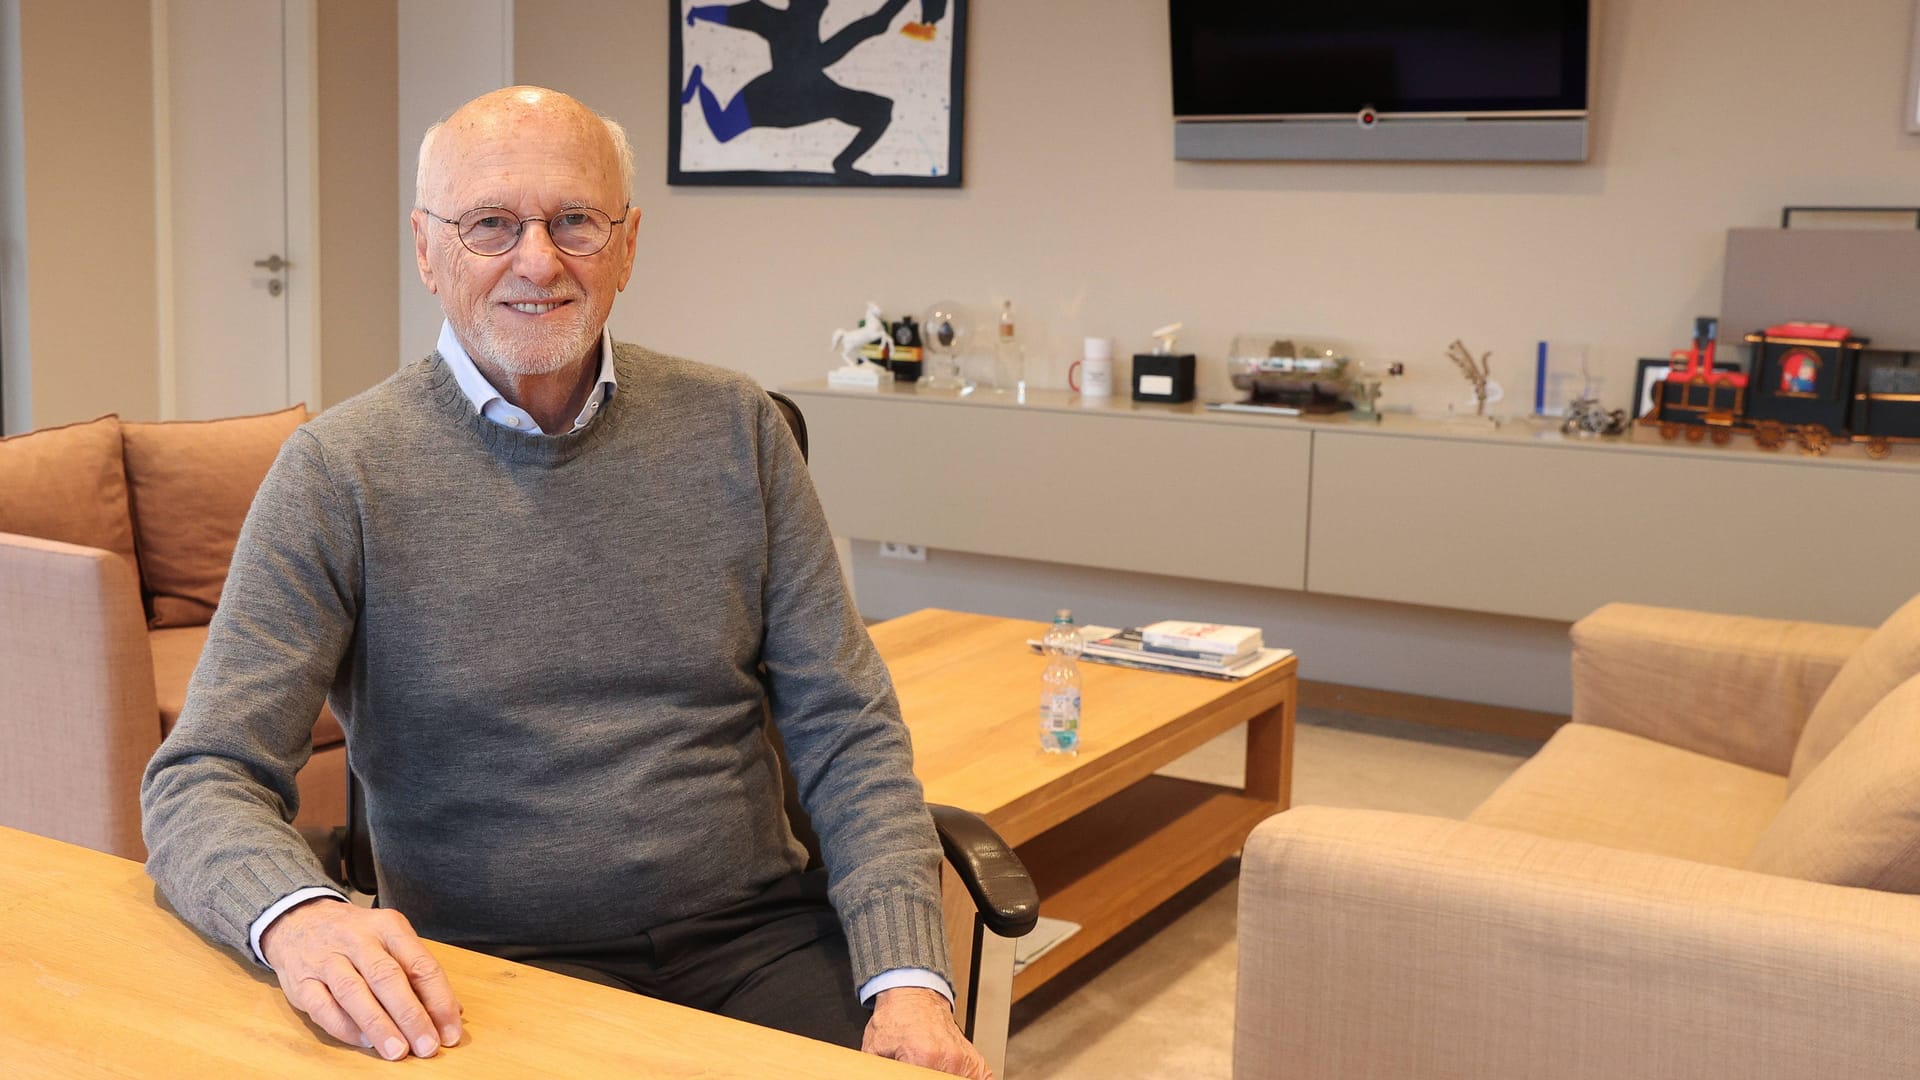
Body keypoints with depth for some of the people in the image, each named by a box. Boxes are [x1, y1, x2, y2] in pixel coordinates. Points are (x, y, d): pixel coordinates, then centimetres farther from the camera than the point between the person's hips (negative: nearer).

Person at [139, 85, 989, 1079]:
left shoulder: (734, 430, 5)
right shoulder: (339, 473, -3)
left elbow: (846, 732, 3)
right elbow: (202, 780, -5)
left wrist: (907, 978, -10)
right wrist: (296, 915, -28)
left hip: (757, 939, 2)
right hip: (496, 972, -1)